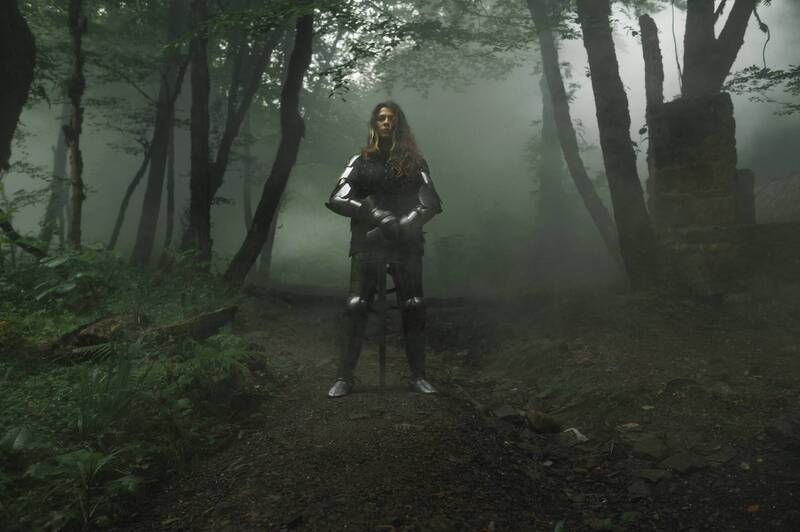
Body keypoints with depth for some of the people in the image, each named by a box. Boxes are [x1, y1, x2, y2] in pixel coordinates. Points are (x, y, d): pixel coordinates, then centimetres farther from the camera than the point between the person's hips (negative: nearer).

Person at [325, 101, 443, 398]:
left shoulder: (414, 162, 13)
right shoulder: (361, 162, 12)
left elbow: (430, 204, 2)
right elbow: (336, 200, 1)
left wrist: (403, 225, -15)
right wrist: (377, 215, -12)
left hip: (407, 245, 1)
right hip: (367, 244, 0)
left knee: (414, 309, -2)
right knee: (356, 308, -7)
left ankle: (418, 376, 7)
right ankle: (344, 377, 0)